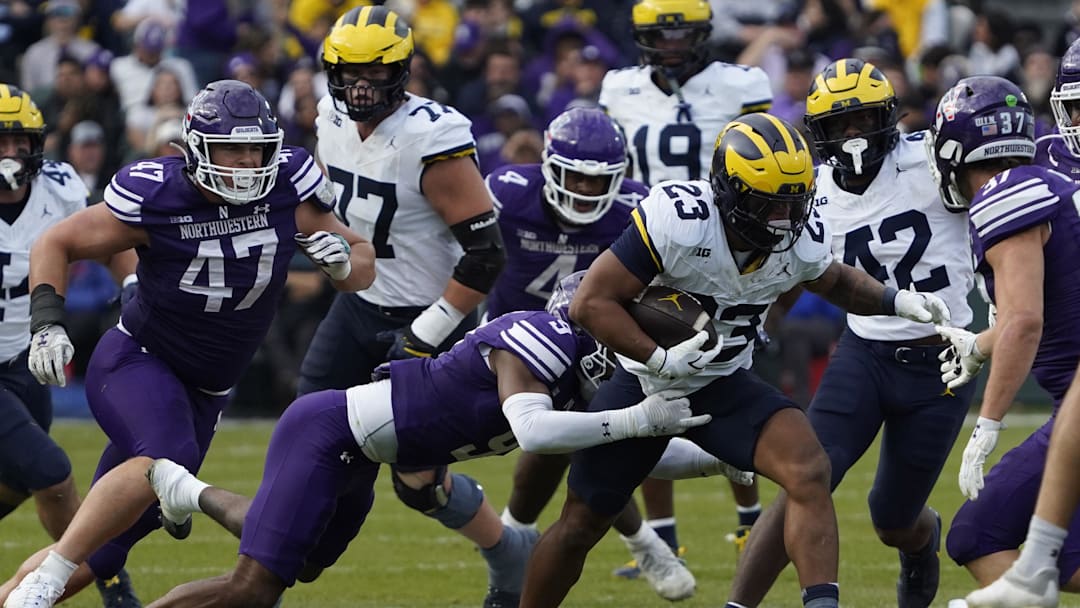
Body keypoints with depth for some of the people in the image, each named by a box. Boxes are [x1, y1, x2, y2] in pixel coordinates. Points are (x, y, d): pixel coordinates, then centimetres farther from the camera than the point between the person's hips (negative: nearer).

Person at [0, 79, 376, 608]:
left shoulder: (287, 190, -8)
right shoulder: (155, 197, -17)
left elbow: (364, 266, 3)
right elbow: (54, 245, -5)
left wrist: (344, 260, -20)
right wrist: (47, 322, -20)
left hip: (202, 393, 5)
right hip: (135, 361, -5)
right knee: (167, 458, -37)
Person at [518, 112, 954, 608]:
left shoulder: (802, 241, -15)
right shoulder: (678, 221, -31)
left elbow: (833, 281, 12)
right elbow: (591, 303, -28)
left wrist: (896, 301, -5)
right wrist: (661, 360, -33)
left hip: (723, 385, 3)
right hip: (644, 380, -3)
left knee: (809, 471, -24)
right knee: (580, 525, 8)